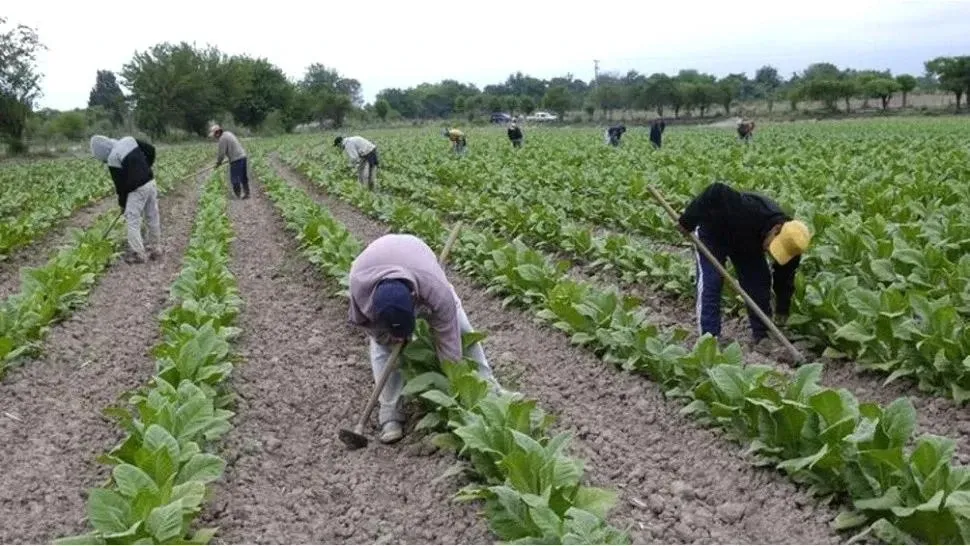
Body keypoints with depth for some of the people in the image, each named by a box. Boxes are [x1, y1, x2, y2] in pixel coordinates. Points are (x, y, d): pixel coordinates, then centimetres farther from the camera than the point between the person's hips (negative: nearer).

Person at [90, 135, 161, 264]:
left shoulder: (113, 159, -13)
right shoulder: (129, 140, 5)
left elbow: (120, 184, -8)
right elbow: (151, 150, 9)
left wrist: (122, 203, 5)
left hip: (138, 189, -8)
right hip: (150, 182, 8)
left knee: (133, 221, 1)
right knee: (153, 218, 14)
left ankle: (138, 254, 1)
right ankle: (155, 249, 24)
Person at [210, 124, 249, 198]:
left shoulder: (222, 138, -12)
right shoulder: (228, 133, 17)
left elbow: (221, 153, -11)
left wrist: (218, 163, 4)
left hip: (236, 159, -10)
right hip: (243, 156, 10)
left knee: (235, 179, -1)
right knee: (243, 178, 14)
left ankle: (237, 196, 2)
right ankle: (246, 193, 19)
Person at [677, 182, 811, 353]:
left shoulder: (789, 243, -23)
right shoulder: (750, 211, -45)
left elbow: (784, 280, -10)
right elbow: (715, 192, -41)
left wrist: (782, 312, -7)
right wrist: (688, 221, -35)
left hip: (745, 242, 5)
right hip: (713, 234, -5)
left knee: (759, 282, -3)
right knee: (710, 282, -15)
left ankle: (761, 335, 7)